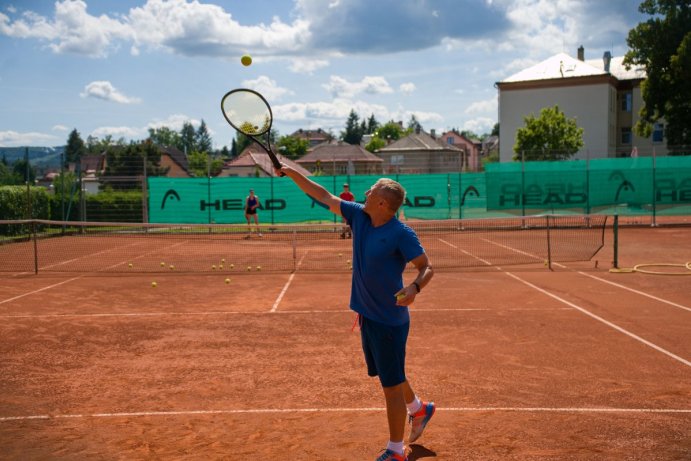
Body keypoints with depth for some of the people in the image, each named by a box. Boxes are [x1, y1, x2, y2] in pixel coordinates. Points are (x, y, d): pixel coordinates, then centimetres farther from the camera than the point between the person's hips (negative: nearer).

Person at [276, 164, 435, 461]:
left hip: (389, 319, -7)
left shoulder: (402, 234, -20)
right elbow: (325, 197, 9)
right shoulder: (359, 216, 0)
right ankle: (419, 409, 48)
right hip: (367, 314, 8)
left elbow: (427, 267, -16)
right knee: (388, 377, 23)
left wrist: (415, 287, -37)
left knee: (391, 385, 2)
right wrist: (292, 173, 9)